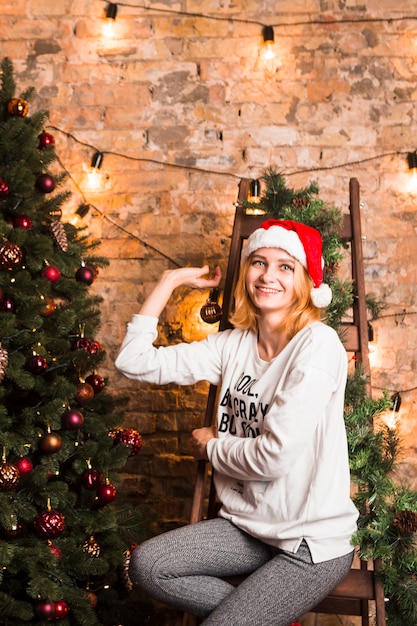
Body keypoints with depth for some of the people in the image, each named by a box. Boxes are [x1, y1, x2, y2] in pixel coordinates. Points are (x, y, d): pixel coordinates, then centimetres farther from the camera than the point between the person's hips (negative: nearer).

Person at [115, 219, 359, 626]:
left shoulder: (317, 343, -17)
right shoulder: (234, 344, 3)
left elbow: (277, 455, -22)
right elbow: (134, 361, 0)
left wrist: (211, 445, -3)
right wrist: (171, 280, 4)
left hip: (313, 543, -6)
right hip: (248, 524, 6)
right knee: (146, 565, -9)